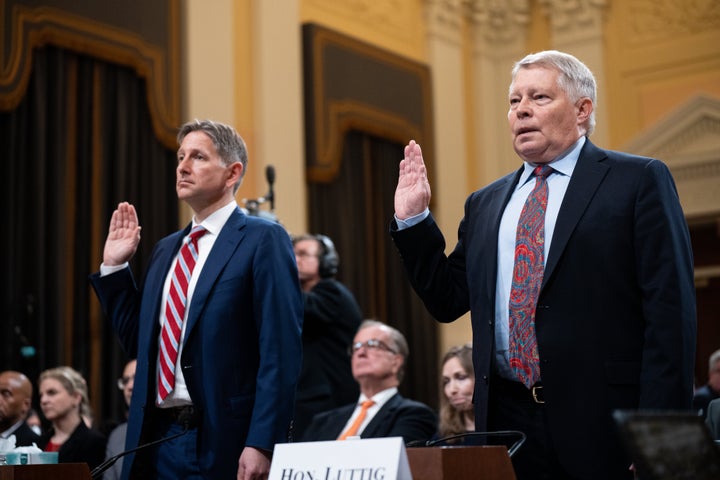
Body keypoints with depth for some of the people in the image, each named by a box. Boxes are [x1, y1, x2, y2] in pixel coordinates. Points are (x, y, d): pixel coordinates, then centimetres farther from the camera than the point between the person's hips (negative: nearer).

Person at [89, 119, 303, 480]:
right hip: (157, 439, 6)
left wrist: (261, 444, -20)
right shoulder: (166, 249, 16)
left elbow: (281, 352, -13)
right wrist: (114, 267, 12)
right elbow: (141, 343, 18)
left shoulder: (263, 239, -6)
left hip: (223, 440, -6)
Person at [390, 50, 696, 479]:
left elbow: (670, 311, -7)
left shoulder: (639, 181, 0)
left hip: (600, 424, -4)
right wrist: (413, 220, 7)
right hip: (508, 419, 4)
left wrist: (657, 431, -14)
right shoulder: (485, 204, 16)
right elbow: (448, 301, 17)